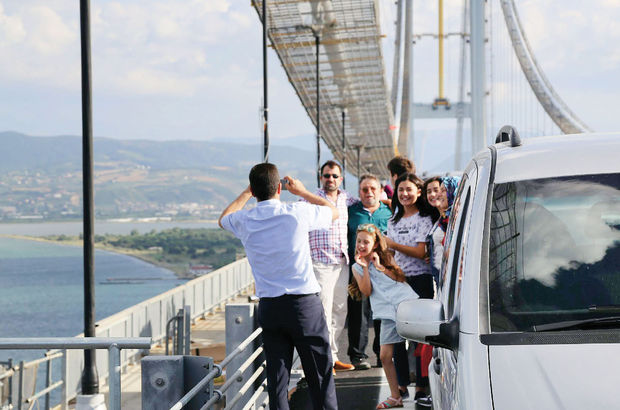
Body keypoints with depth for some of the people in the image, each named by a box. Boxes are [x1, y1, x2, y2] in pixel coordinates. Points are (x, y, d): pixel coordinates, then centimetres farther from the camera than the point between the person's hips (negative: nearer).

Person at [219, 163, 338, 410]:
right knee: (320, 376, 3)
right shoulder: (296, 213, -8)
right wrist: (302, 191, 22)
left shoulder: (244, 221, 0)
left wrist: (248, 193, 31)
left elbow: (223, 219, 27)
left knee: (276, 379, 6)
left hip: (269, 307, 3)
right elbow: (334, 212, 13)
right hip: (305, 304, -3)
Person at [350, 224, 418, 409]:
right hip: (387, 313, 2)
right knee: (385, 356, -1)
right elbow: (366, 291, 1)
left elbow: (400, 278, -1)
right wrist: (365, 268, -8)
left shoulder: (384, 257, 11)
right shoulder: (357, 266, 13)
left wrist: (380, 266, -8)